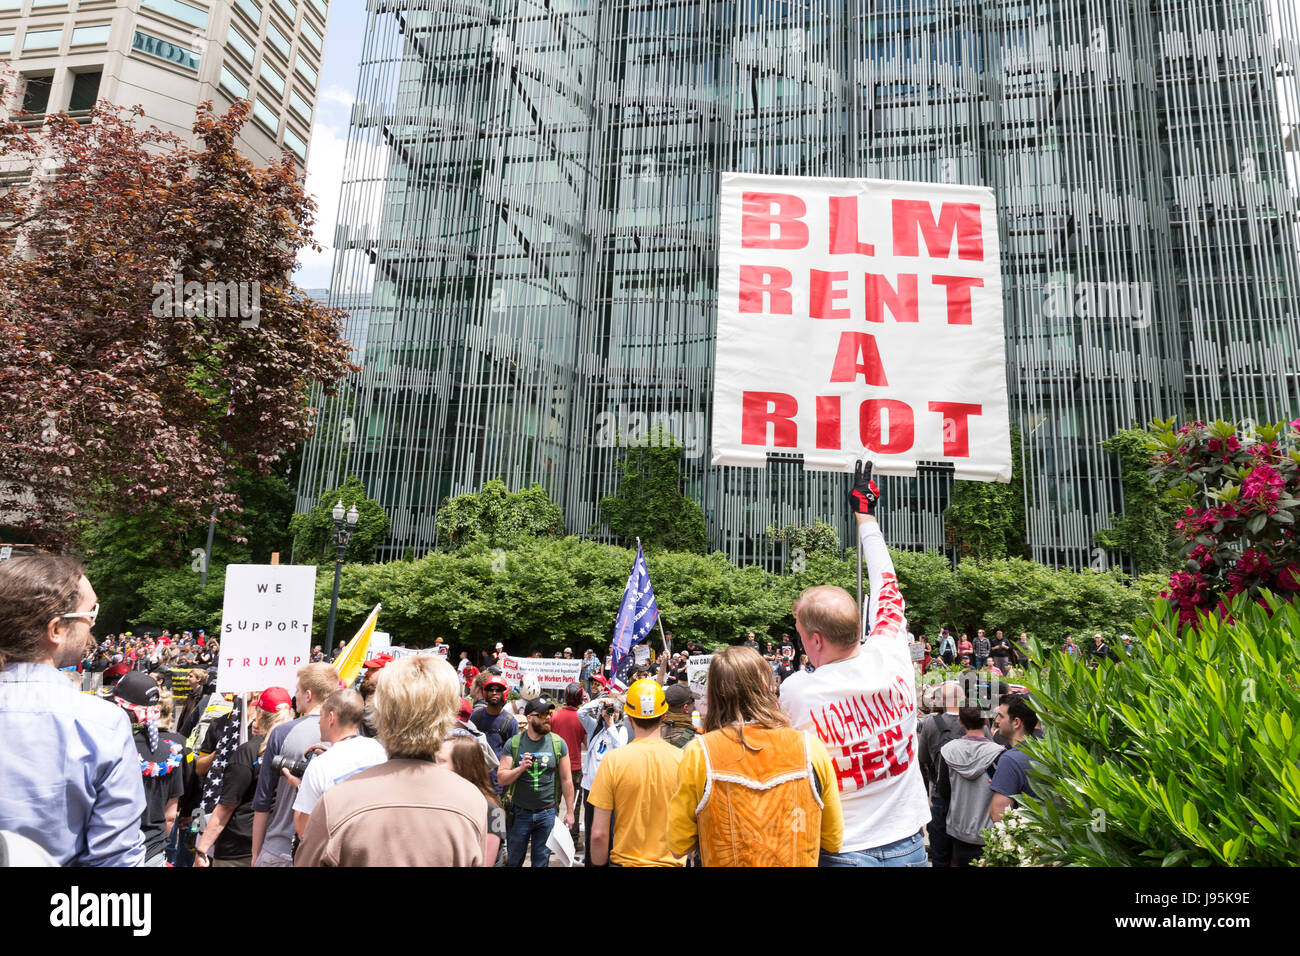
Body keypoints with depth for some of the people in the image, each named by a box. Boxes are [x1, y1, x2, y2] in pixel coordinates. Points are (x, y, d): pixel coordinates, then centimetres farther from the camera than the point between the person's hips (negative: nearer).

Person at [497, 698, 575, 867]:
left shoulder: (558, 743, -2)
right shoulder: (513, 743, -4)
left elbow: (566, 779, 1)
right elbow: (501, 779, -5)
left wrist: (569, 811, 1)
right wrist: (521, 768, -21)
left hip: (547, 813, 0)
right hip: (520, 813, 0)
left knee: (541, 861, 11)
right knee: (513, 861, 13)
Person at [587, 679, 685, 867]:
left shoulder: (613, 760, -14)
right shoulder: (683, 760, -11)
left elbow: (598, 834, -11)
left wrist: (599, 864, 4)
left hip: (625, 860, -1)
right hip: (671, 862, 1)